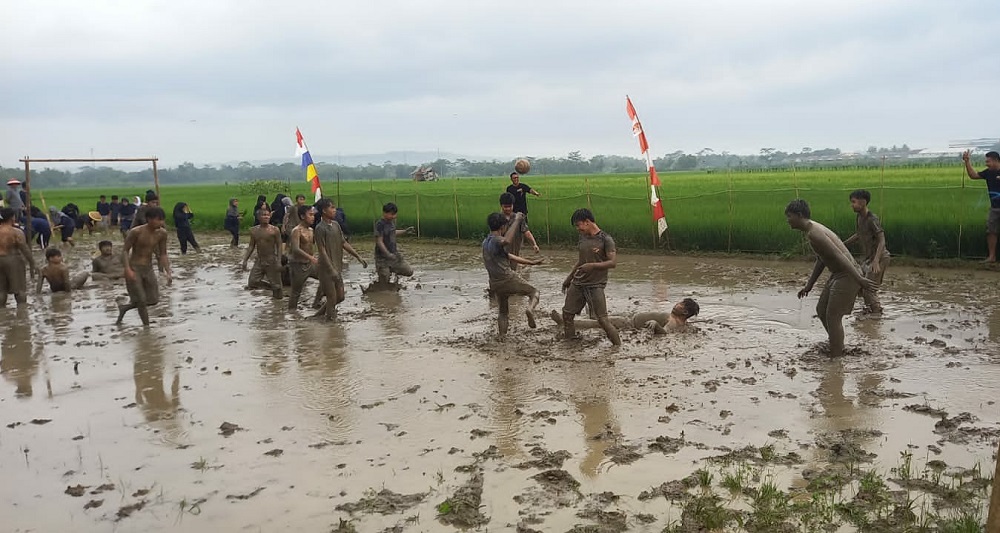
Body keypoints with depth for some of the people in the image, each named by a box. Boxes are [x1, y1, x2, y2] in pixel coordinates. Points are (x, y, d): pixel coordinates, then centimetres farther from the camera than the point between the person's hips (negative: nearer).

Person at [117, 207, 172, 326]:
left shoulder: (162, 233, -3)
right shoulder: (136, 232, -18)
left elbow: (163, 254, 5)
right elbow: (125, 250, -12)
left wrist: (168, 272, -4)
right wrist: (128, 270, -24)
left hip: (148, 269, 6)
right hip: (134, 269, -6)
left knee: (153, 300, 8)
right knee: (141, 300, -5)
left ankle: (124, 307, 31)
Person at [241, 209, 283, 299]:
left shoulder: (274, 230, -8)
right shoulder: (254, 230, 5)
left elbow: (279, 246, -8)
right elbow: (251, 246, 10)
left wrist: (279, 261, -17)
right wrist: (245, 260, 1)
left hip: (271, 261, -4)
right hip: (259, 261, 4)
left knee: (276, 284, -1)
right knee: (252, 283, -6)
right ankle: (270, 286, 17)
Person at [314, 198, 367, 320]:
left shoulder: (336, 225, 9)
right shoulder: (320, 228, -15)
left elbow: (344, 243, 15)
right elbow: (322, 251, -18)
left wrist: (358, 257, 10)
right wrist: (332, 270, -23)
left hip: (337, 268, 8)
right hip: (327, 269, -8)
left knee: (340, 297, 14)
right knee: (332, 298, -2)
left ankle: (320, 313, 29)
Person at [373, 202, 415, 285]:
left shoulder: (392, 221, 6)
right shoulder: (380, 224, -19)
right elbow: (379, 241, -22)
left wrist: (405, 232, 18)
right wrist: (388, 254, -29)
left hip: (394, 254, 7)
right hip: (382, 257, -7)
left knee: (409, 272, 4)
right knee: (384, 283, -3)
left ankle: (390, 270, 21)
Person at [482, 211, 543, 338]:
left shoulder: (486, 242, 16)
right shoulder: (496, 241, -13)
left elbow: (508, 256, 23)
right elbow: (507, 241, -41)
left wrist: (530, 262, 27)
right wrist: (517, 220, -30)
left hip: (496, 284, 8)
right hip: (508, 278, -8)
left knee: (503, 312, 22)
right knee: (534, 292, 9)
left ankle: (502, 337, 15)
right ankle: (530, 309, -19)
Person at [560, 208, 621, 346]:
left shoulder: (605, 240, -11)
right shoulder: (583, 237, 10)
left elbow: (613, 262, -16)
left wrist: (593, 265, -27)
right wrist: (569, 277, 23)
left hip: (595, 285, -7)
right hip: (577, 283, 7)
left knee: (602, 319, -9)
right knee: (567, 313, 10)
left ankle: (618, 345, 2)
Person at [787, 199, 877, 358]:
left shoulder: (814, 233, -22)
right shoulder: (813, 230, 12)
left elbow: (839, 256, -29)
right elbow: (821, 260, 20)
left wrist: (859, 279, -33)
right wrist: (809, 285, 21)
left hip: (848, 276, -10)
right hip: (838, 274, 10)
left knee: (833, 317, -5)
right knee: (821, 310, 16)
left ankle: (836, 358, 3)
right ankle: (838, 346, 31)